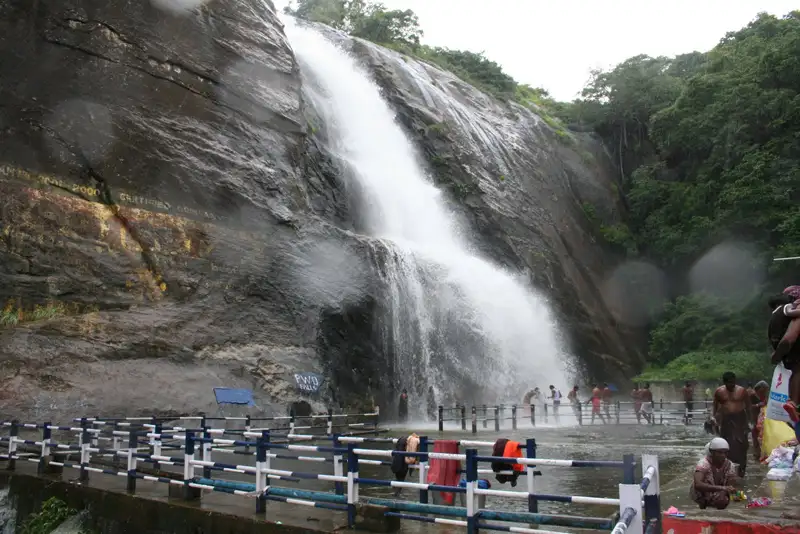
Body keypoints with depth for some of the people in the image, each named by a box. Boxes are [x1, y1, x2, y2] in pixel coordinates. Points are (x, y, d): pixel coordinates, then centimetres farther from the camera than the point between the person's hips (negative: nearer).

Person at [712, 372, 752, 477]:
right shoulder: (719, 391, 1)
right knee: (727, 445, 2)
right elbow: (715, 406, 8)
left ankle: (741, 469, 6)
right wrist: (713, 417, -6)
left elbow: (748, 406, 2)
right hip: (726, 420, 1)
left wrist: (748, 422, -1)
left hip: (740, 419, -1)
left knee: (740, 445, -2)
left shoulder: (742, 391, -3)